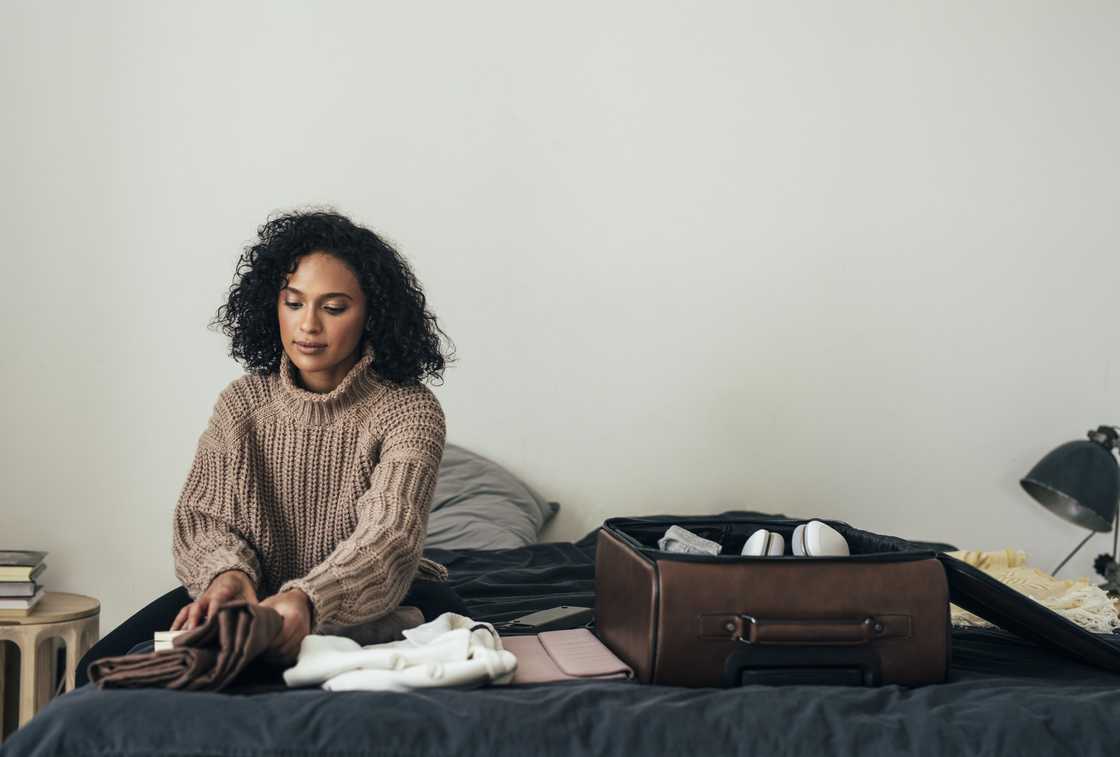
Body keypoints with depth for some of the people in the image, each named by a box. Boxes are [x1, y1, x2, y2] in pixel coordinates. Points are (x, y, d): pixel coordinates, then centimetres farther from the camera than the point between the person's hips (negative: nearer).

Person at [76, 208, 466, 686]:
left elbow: (390, 535, -26)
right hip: (256, 594, 3)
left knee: (438, 607, -36)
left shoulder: (409, 410, -12)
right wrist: (229, 572, -28)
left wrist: (308, 600, -46)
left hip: (371, 604, -2)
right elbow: (201, 514, -2)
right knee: (104, 669, -17)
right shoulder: (241, 403, 1)